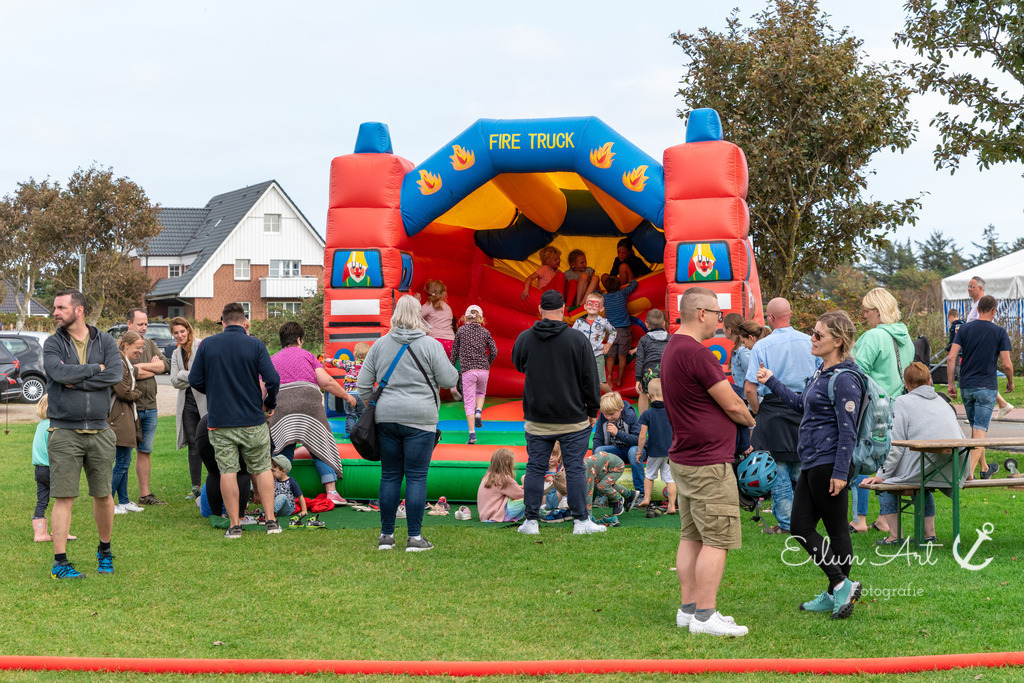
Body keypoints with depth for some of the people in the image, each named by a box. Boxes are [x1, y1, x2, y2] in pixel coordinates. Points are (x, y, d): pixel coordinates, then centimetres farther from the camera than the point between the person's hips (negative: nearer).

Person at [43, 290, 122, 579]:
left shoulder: (105, 341, 5)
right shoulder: (52, 343, 2)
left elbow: (115, 374, -11)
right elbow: (59, 373, -17)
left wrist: (76, 380, -13)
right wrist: (94, 369, -8)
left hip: (99, 432, 2)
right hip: (64, 433, -2)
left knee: (103, 495, 9)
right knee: (64, 497, -4)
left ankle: (105, 552, 27)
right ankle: (60, 561, 1)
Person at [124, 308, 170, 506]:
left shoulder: (150, 345, 15)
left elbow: (166, 365, 3)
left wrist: (141, 366, -10)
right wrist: (153, 368, -6)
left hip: (149, 407, 6)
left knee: (145, 452, 12)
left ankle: (145, 494, 17)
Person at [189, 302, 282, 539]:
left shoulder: (207, 344, 0)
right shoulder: (255, 345, -5)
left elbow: (194, 380, 3)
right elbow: (272, 379, -11)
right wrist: (270, 403, 6)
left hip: (219, 420, 1)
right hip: (252, 420, -1)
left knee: (228, 471, 4)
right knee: (262, 469, 10)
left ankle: (234, 524, 4)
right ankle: (271, 520, 8)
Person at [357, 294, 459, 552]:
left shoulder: (380, 344, 8)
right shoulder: (430, 345, -3)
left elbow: (363, 384, 11)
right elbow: (449, 380, -2)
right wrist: (451, 369, 18)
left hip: (386, 417, 3)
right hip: (420, 418, -3)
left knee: (390, 476, 9)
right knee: (416, 477, -1)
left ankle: (386, 535, 13)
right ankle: (415, 537, 0)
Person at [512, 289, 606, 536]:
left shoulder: (524, 338, -2)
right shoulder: (578, 340, -9)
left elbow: (518, 365, 19)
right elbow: (590, 379, -4)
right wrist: (593, 410, 6)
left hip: (537, 419, 2)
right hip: (573, 420, -2)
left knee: (535, 468, 7)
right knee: (575, 469, 3)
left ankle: (531, 521, 10)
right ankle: (581, 521, 6)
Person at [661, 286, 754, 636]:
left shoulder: (671, 349, 13)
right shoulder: (698, 354, -19)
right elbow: (732, 405, -12)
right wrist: (752, 423, 7)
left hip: (683, 459, 10)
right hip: (709, 463, -10)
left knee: (692, 536, 13)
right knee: (717, 540, -5)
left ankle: (688, 608, 18)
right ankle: (704, 615, -3)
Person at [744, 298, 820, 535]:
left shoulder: (761, 346, -10)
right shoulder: (808, 342, 1)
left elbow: (749, 389, -13)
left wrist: (758, 413, 2)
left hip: (773, 413, -4)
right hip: (804, 413, 4)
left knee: (778, 471, 2)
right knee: (800, 469, 13)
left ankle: (786, 524, 4)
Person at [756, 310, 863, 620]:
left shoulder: (845, 379, -15)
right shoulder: (822, 373, 14)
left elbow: (848, 430, -18)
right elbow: (802, 404, 29)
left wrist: (840, 472, -21)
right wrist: (772, 383, 28)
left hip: (828, 464, -11)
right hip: (811, 463, 11)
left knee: (837, 530, -2)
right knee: (801, 527, 9)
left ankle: (841, 586, 7)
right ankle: (837, 593, 14)